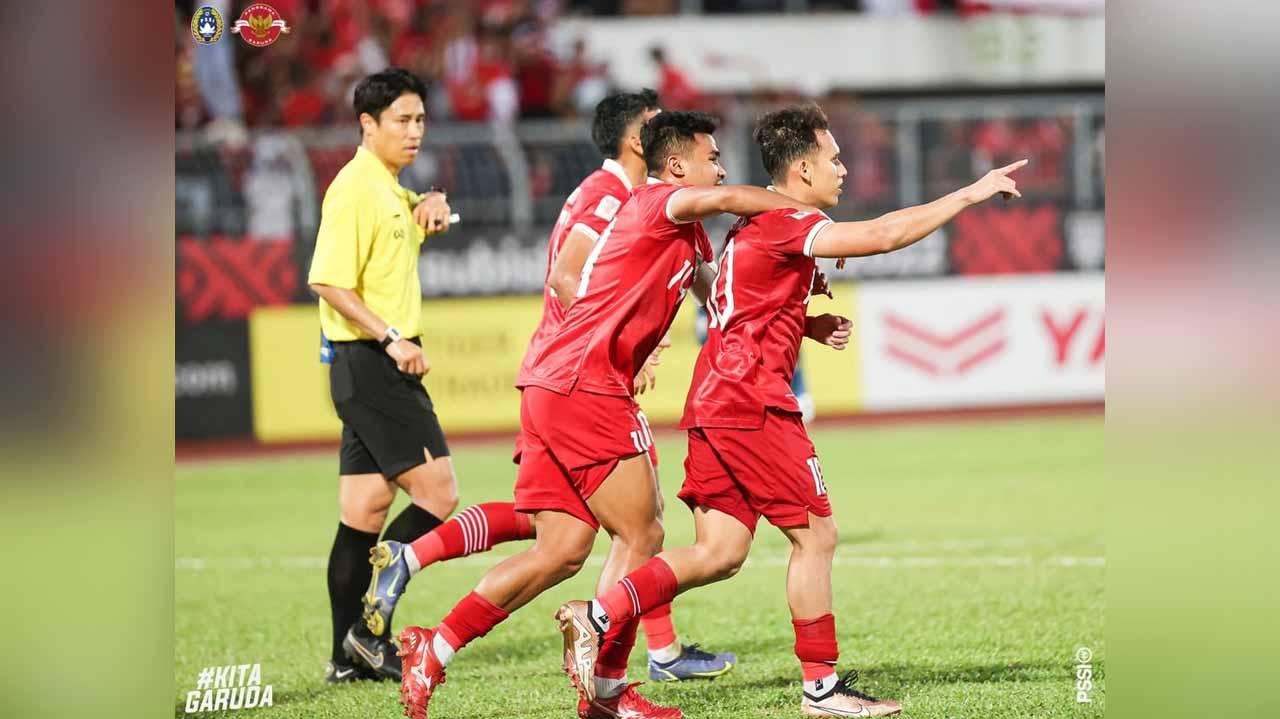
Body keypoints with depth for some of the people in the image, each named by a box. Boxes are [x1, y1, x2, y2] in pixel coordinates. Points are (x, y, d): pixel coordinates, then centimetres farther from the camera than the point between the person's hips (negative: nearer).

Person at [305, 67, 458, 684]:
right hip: (370, 362, -9)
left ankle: (350, 655, 9)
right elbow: (329, 282, -20)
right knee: (437, 491, -11)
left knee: (366, 509, 8)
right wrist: (392, 338, -26)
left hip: (381, 363, 9)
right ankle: (369, 630, -10)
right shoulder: (355, 188, -13)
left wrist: (425, 218, 14)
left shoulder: (390, 189, 16)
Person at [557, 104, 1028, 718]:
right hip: (753, 402, -10)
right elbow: (883, 235, -21)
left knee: (719, 552, 6)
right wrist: (972, 193, -15)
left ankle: (598, 615, -3)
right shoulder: (783, 224, -12)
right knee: (816, 535, -1)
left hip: (713, 403, 10)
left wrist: (811, 326, 14)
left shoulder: (755, 225, 20)